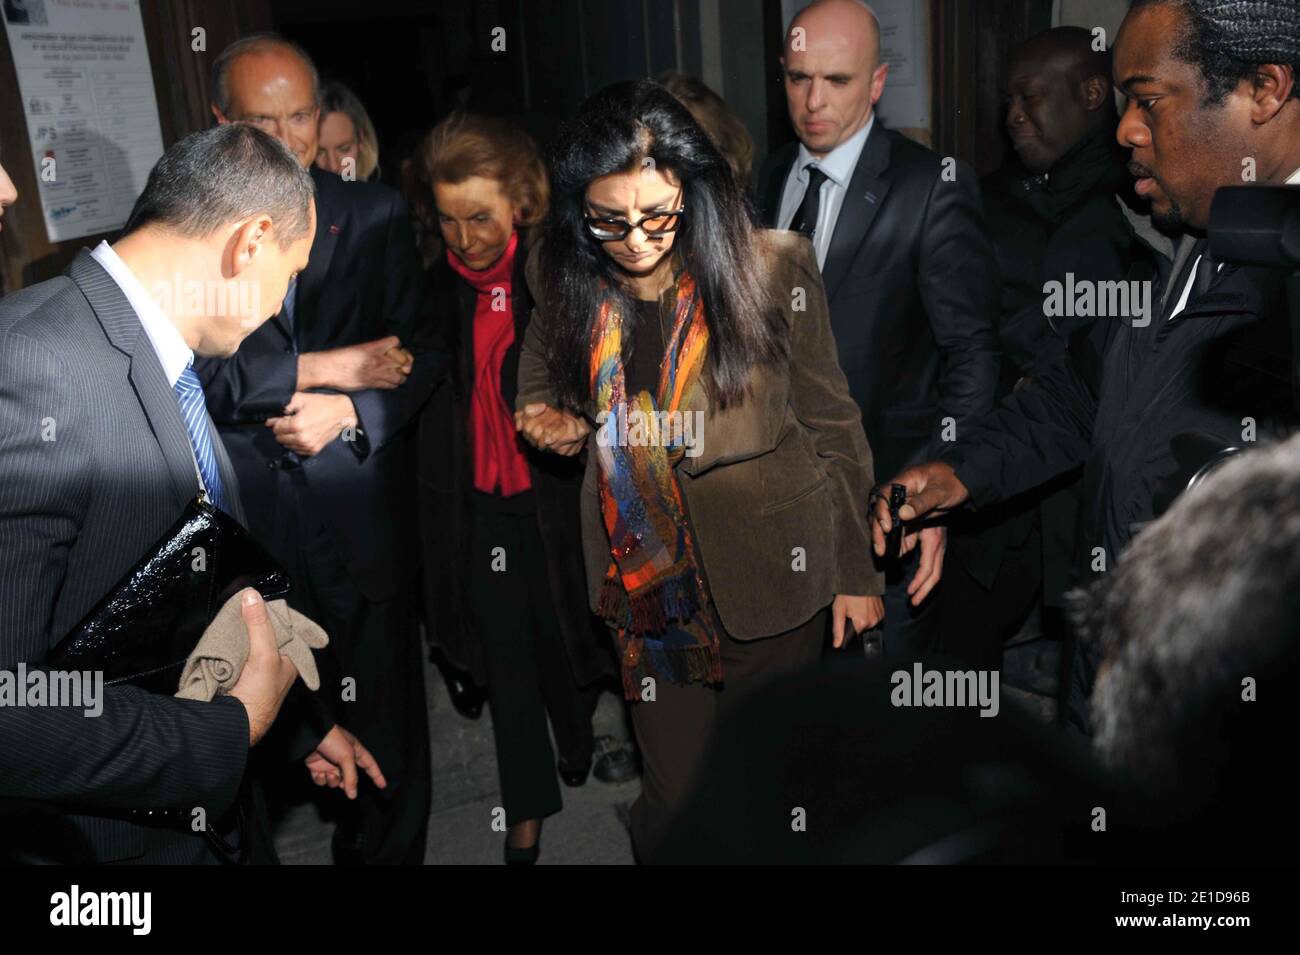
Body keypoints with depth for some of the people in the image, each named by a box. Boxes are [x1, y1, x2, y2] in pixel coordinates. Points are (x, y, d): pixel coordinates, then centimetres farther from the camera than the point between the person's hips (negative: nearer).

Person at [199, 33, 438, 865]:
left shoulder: (376, 214, 6)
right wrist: (324, 367, -15)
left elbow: (424, 348, 2)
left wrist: (353, 410, -14)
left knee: (383, 699, 11)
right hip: (244, 516, -1)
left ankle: (387, 846, 33)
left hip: (363, 510, 1)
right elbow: (184, 368, -10)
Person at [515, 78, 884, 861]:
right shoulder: (565, 281, -4)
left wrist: (855, 571, -1)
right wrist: (547, 418, -7)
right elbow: (541, 378, 17)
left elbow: (832, 424, -5)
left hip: (768, 586, -2)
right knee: (674, 796, 12)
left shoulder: (770, 269, -13)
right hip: (649, 585, 3)